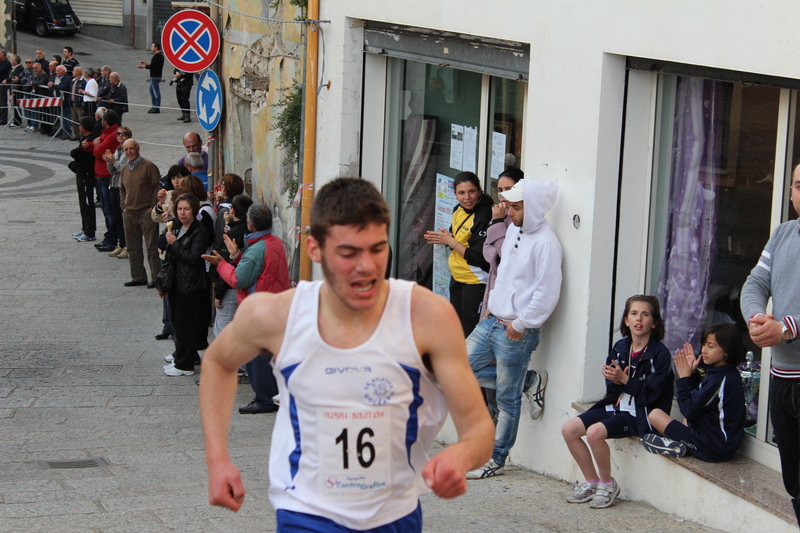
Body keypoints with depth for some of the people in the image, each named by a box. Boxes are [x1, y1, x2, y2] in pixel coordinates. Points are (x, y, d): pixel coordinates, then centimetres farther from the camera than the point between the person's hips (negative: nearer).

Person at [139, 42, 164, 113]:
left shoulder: (156, 56, -18)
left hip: (155, 76, -11)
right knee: (151, 90, 19)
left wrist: (144, 66, -5)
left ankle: (156, 108, -2)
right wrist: (147, 64, 18)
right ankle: (155, 106, 24)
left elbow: (152, 66, -21)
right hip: (154, 76, 11)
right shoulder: (160, 55, 14)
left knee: (156, 92, -6)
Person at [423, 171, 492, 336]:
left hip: (475, 282, -9)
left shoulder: (485, 216, -23)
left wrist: (450, 241, -17)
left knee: (470, 333, -2)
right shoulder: (458, 211, 3)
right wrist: (442, 238, -2)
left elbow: (479, 259, -25)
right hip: (457, 277, 9)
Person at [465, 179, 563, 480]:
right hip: (492, 320, 9)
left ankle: (496, 461, 12)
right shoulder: (514, 229, 9)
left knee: (508, 399, 1)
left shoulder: (544, 243, -18)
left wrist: (520, 325, -15)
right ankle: (520, 377, 20)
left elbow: (547, 294, -20)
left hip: (516, 331, -9)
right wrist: (492, 306, 17)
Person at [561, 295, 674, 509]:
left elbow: (650, 393, -18)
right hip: (615, 406, 8)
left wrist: (624, 379, -22)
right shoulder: (620, 347, 7)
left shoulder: (660, 354, -13)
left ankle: (608, 484, -8)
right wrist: (614, 380, -15)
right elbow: (611, 387, 8)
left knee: (595, 432, -29)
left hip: (640, 415, -8)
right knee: (569, 430, -5)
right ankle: (592, 482, 9)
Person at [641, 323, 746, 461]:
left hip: (713, 448, -10)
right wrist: (692, 373, 4)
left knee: (655, 414, -6)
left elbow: (690, 412, -18)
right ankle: (680, 443, 11)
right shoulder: (732, 375, 7)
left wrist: (684, 377, -12)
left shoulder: (718, 380, -23)